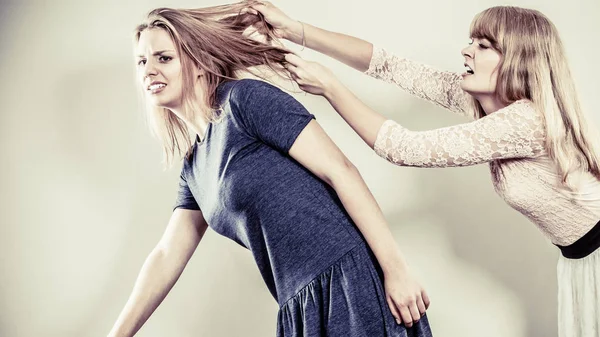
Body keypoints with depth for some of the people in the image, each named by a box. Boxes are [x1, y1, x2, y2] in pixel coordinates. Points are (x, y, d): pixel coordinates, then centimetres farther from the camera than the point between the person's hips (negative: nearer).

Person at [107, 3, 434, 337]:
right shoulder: (194, 168, 15)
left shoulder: (246, 99, -9)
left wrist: (396, 269, -17)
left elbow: (340, 171, -14)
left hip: (350, 281, -8)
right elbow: (168, 256, 17)